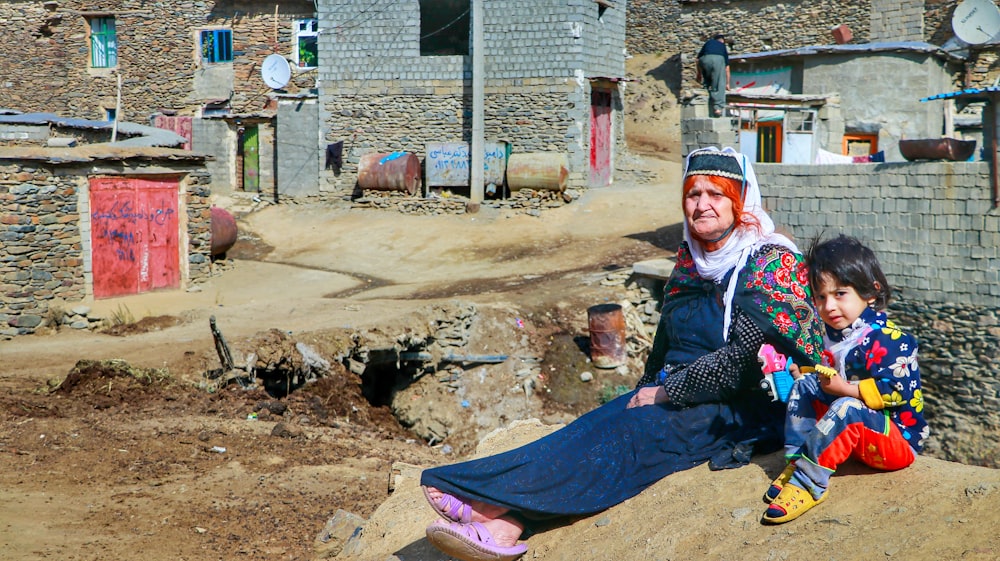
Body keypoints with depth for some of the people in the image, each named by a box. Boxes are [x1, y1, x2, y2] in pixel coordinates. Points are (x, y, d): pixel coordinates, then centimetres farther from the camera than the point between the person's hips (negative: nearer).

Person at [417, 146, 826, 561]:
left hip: (742, 407, -7)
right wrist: (646, 391, 7)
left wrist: (666, 393, -15)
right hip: (678, 395, 7)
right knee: (597, 425, -20)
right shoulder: (689, 257, 13)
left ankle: (492, 503, -36)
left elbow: (741, 357, -18)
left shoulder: (773, 263, -10)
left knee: (631, 432, -29)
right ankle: (506, 526, -39)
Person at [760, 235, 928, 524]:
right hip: (856, 433, 9)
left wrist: (845, 388, -25)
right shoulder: (831, 334, 5)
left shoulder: (884, 338, -21)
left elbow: (896, 390, -31)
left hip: (898, 438, -9)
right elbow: (827, 380, 17)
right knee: (804, 385, 2)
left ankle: (808, 484, -30)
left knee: (847, 409, -35)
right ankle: (795, 463, -7)